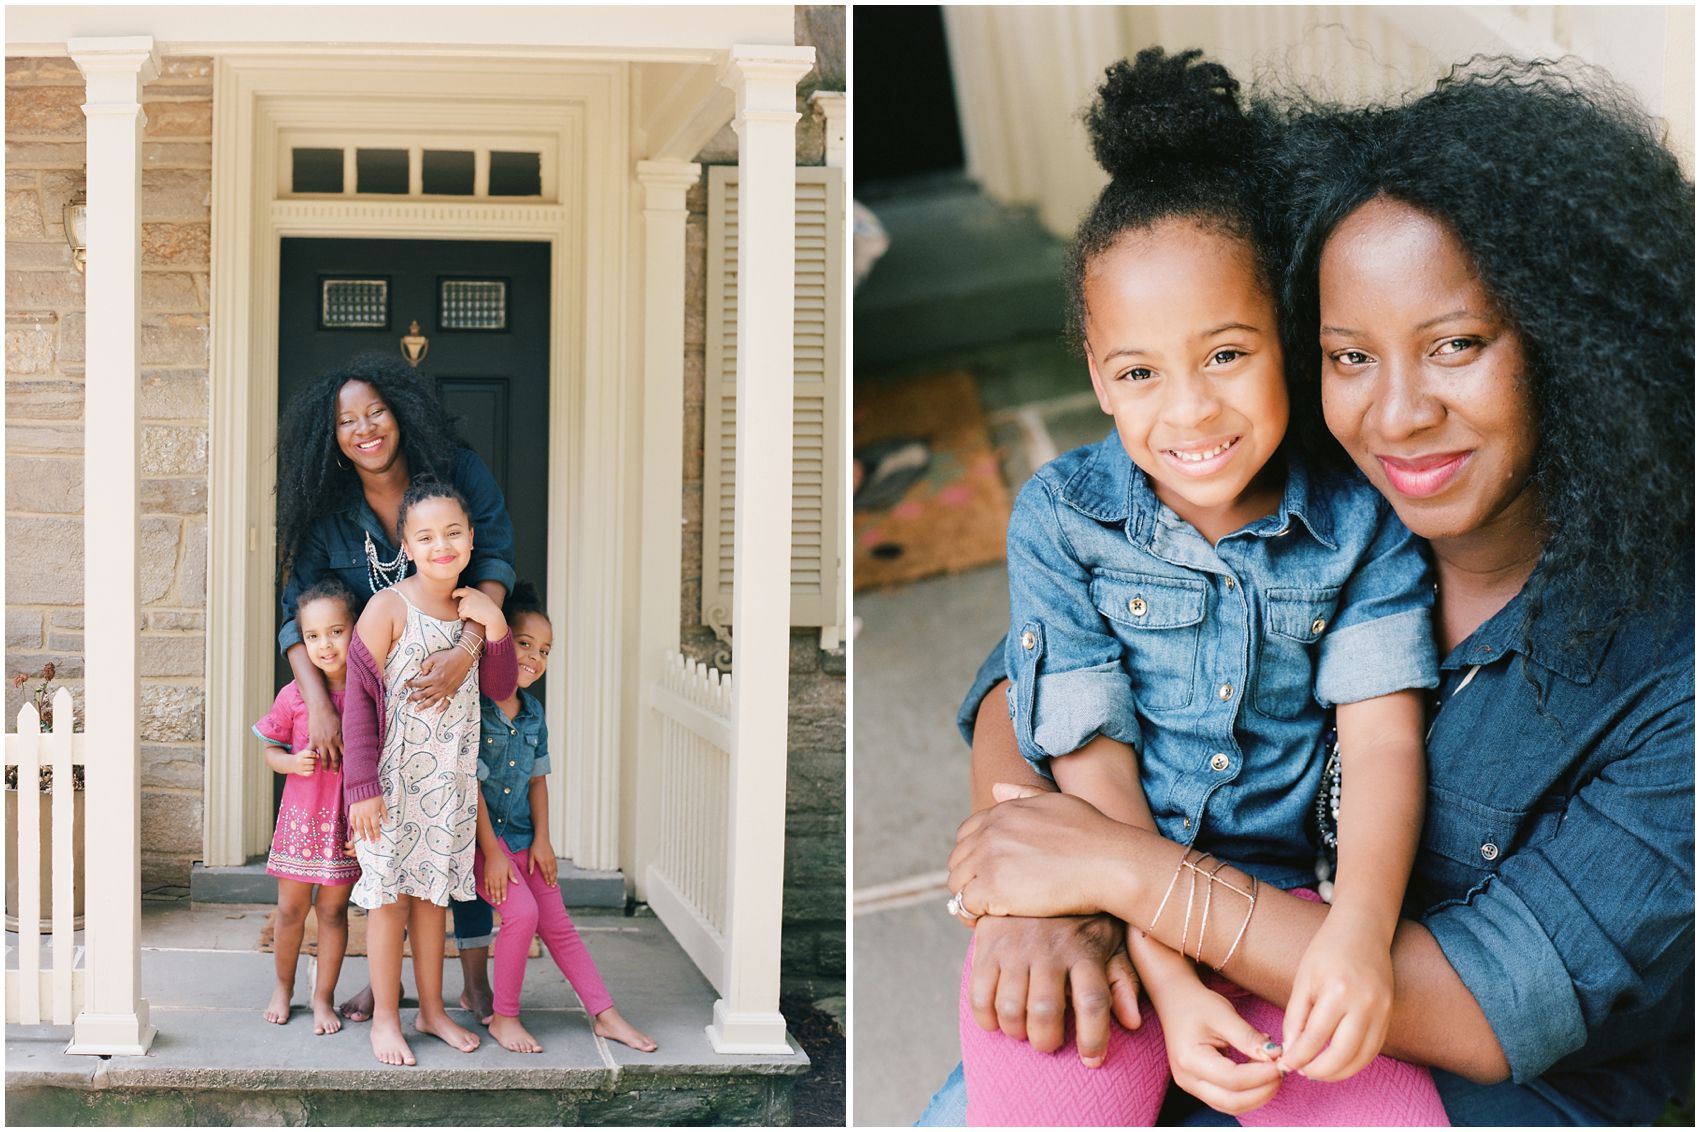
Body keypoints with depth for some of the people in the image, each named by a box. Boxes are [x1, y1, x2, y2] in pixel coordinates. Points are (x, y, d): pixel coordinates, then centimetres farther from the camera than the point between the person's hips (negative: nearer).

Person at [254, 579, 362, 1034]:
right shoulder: (293, 696, -5)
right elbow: (271, 748, 7)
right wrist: (291, 763, -14)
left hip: (349, 819, 0)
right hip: (301, 815, 1)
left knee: (333, 909, 7)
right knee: (290, 908, 10)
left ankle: (324, 997, 21)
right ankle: (283, 986, 32)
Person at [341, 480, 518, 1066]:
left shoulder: (475, 609, 5)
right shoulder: (389, 607, -12)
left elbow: (499, 690, 7)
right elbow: (359, 697, -13)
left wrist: (495, 627, -9)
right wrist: (362, 786, -16)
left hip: (451, 779, 5)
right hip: (393, 776, -5)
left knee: (432, 891, 14)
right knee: (390, 895, 2)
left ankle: (432, 1010, 25)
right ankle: (385, 1017, 15)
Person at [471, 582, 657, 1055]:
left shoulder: (533, 713, 6)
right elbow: (471, 784, -17)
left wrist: (541, 839, 4)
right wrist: (492, 852, -17)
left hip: (522, 834, 7)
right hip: (478, 834, -7)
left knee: (557, 924, 8)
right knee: (521, 911, -20)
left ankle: (605, 1014, 12)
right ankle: (503, 1017, -3)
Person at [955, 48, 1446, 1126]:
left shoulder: (1361, 520, 1)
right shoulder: (1061, 516, -2)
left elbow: (1383, 733, -6)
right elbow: (1091, 758, -6)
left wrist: (1360, 931, -25)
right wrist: (1166, 974, -16)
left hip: (1284, 896, 2)